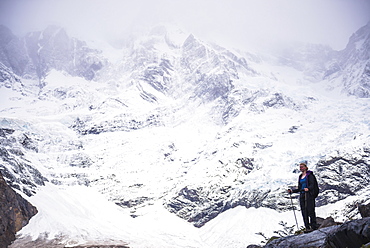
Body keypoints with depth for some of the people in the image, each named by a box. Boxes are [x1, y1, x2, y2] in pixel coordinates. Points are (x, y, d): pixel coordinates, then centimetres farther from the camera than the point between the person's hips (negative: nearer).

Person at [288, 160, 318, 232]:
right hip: (302, 195, 7)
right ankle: (307, 227, 3)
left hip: (309, 194, -7)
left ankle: (313, 226, -4)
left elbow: (312, 185, -12)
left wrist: (308, 188, -31)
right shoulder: (300, 177, 19)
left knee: (310, 210, -9)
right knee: (304, 212, 1)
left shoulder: (309, 175, -1)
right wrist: (292, 191, 9)